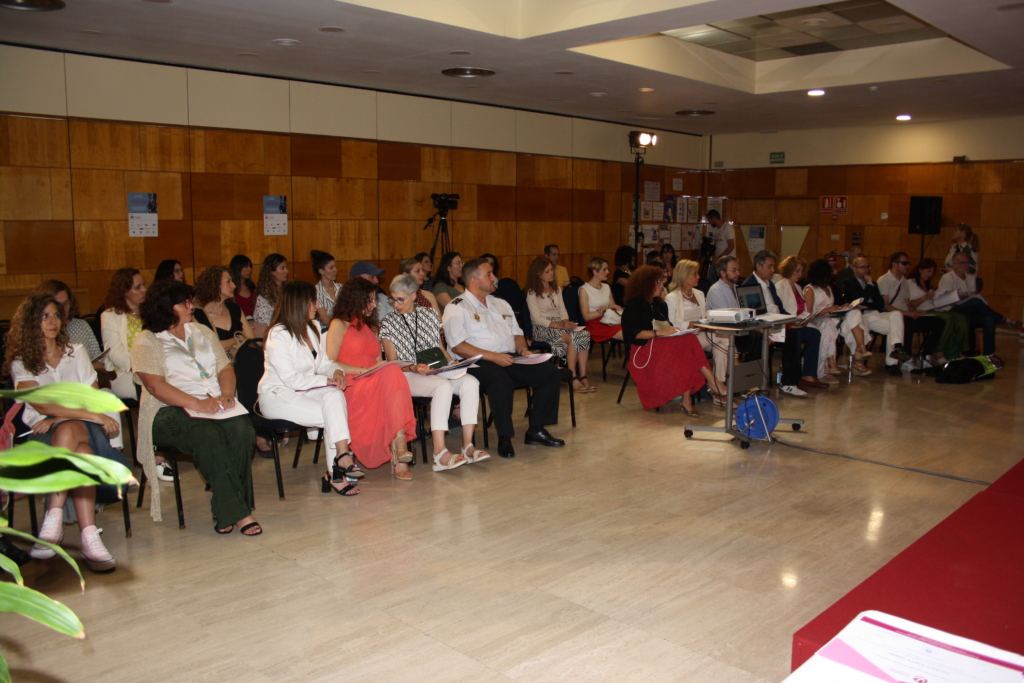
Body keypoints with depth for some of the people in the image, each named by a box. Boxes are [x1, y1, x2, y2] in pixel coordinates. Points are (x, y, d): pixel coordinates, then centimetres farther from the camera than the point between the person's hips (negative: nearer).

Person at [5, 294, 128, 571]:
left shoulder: (76, 352, 19)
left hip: (86, 427, 1)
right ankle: (89, 538, -44)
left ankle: (53, 519, -42)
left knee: (68, 431, -38)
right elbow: (43, 404, -7)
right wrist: (94, 415, -17)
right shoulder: (20, 363, 11)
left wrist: (59, 419, -9)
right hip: (45, 434, -1)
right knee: (81, 452, -38)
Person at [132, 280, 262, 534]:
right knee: (209, 436, -35)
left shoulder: (202, 332, 20)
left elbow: (225, 368, 15)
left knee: (243, 430, -27)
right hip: (170, 411, -4)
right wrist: (198, 404, -22)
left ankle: (224, 512, -21)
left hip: (216, 404, 5)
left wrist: (227, 395, -7)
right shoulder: (148, 342, 2)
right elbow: (155, 386, -11)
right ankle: (237, 513, -29)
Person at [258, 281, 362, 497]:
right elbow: (290, 380, -19)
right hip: (278, 396, -7)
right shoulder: (279, 335, -15)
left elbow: (323, 362, 12)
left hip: (305, 390, 7)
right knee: (334, 416, -26)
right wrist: (326, 380, -19)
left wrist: (337, 371, -11)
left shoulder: (313, 328, 11)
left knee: (335, 396, -26)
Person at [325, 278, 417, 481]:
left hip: (374, 384, 5)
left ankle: (397, 452, -43)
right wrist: (364, 370, -14)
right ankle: (399, 445, -42)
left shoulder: (371, 326, 29)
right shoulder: (339, 324, 8)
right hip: (351, 387, -5)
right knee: (392, 375, -34)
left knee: (391, 374, -33)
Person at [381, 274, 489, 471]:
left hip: (438, 370, 4)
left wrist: (452, 363, 1)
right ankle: (440, 453, -39)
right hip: (407, 376, -4)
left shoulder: (430, 314, 16)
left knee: (470, 382, -26)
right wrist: (414, 368, -17)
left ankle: (468, 445, -26)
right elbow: (393, 362, 1)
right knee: (444, 386, -36)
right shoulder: (388, 323, 6)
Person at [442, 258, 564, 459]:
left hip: (509, 358, 7)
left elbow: (517, 333, 25)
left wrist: (523, 349, 1)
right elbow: (458, 347, -13)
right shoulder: (457, 308, -2)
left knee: (550, 373, -11)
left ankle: (536, 430, -4)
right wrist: (493, 356, -20)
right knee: (501, 381, -39)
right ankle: (504, 438, -23)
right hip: (477, 363, -7)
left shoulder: (501, 304, 22)